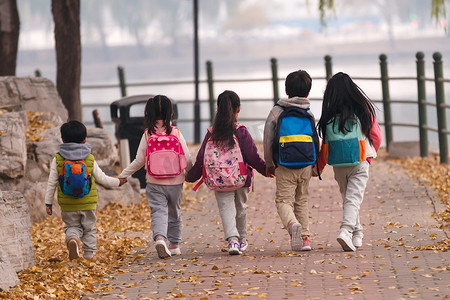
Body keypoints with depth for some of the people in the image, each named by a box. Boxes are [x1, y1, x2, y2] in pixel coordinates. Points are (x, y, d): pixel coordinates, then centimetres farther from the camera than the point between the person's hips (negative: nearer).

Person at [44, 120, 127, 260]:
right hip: (88, 203, 0)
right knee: (89, 228, 14)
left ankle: (72, 238, -19)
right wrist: (117, 182, 24)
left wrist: (48, 203, 7)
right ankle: (89, 254, 11)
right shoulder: (90, 159, -1)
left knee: (72, 226, 13)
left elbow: (51, 183, -1)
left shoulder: (58, 159, -2)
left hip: (68, 205, 0)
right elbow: (102, 178, 6)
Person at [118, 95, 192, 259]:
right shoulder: (176, 133, -6)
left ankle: (159, 238, -29)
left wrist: (123, 175, 10)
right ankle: (174, 244, 28)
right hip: (175, 182, 1)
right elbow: (187, 159, -2)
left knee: (159, 211, -3)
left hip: (154, 184, -1)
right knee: (174, 213, 18)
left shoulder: (147, 135, -7)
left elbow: (139, 161, -3)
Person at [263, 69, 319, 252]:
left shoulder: (276, 112, -2)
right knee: (302, 201, 15)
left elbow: (268, 140, -1)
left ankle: (293, 224, -33)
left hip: (285, 166, -3)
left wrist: (269, 164, 9)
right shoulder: (309, 114, 4)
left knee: (283, 200, -2)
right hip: (306, 164, 3)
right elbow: (315, 140, 9)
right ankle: (304, 238, 11)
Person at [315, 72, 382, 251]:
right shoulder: (363, 110, -1)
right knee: (354, 198, -6)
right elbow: (376, 136, 3)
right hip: (359, 163, -2)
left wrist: (319, 167, 15)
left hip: (338, 166, 2)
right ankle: (346, 230, -27)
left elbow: (325, 143, 4)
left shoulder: (329, 115, 0)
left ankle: (357, 234, 24)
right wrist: (369, 155, 18)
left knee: (347, 198, 18)